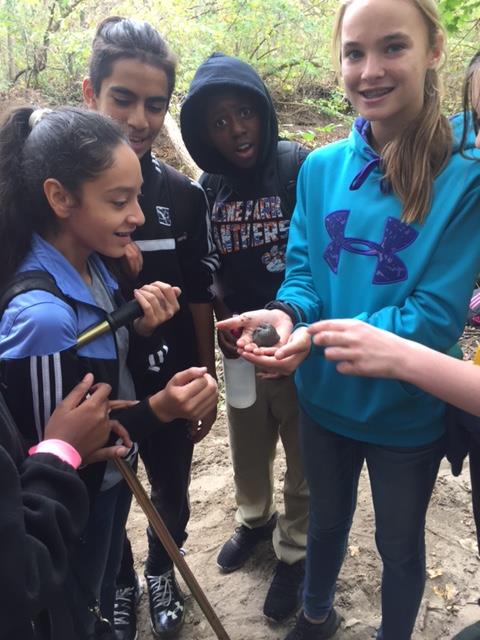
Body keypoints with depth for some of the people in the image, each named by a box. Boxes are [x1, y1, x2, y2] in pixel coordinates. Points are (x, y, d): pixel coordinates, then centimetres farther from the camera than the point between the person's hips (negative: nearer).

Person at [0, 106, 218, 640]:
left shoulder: (92, 267, -7)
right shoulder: (43, 314, -33)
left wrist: (142, 329, -16)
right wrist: (157, 411, -33)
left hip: (112, 476, 7)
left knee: (104, 596, 31)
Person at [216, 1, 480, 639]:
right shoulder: (321, 167, -6)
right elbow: (302, 269, -2)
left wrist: (325, 334, -33)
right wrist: (286, 313, -25)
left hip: (407, 413, -3)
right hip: (324, 400, 4)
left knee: (399, 544, 22)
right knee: (326, 520, 28)